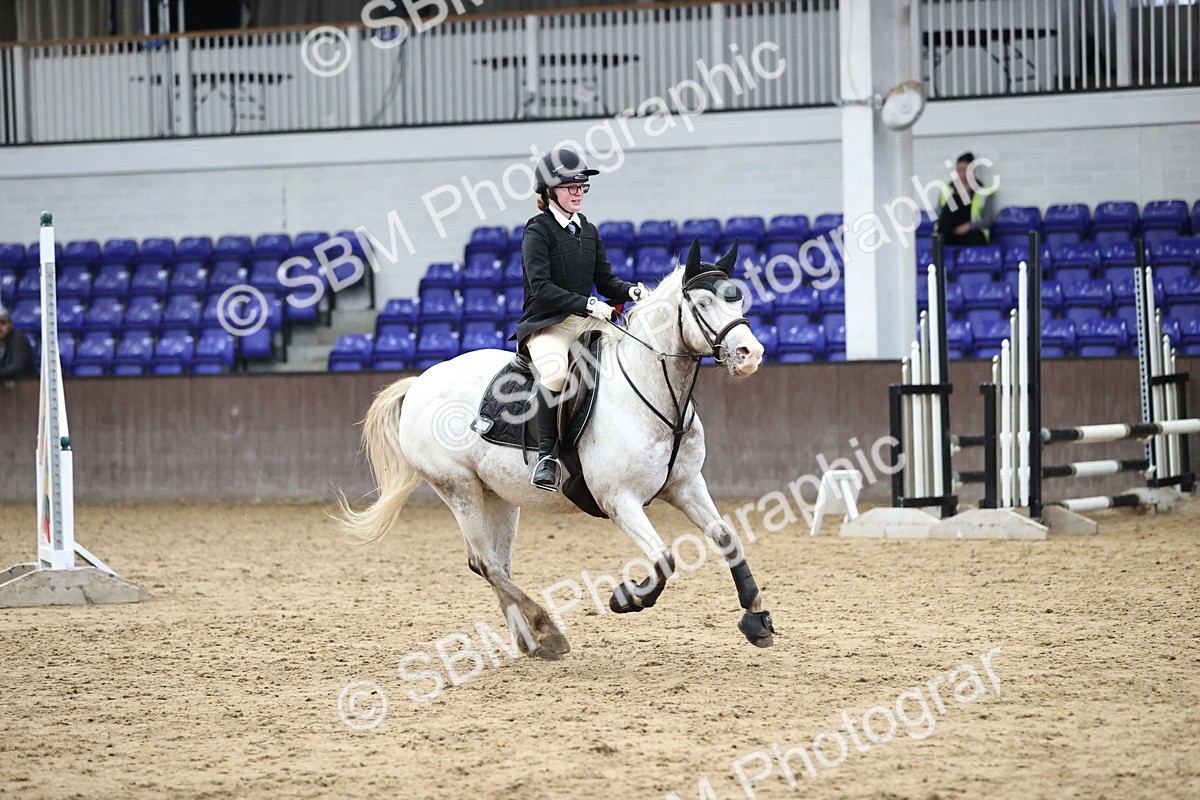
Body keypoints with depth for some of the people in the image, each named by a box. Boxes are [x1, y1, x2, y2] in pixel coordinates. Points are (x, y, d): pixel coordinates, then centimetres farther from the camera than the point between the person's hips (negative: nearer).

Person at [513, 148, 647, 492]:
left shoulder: (588, 231, 15)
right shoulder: (538, 231, -7)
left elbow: (605, 280, 15)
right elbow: (541, 287, -17)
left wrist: (630, 290, -7)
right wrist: (587, 305, -26)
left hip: (587, 321, 7)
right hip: (546, 322, -7)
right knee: (555, 371, -38)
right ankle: (547, 454, -28)